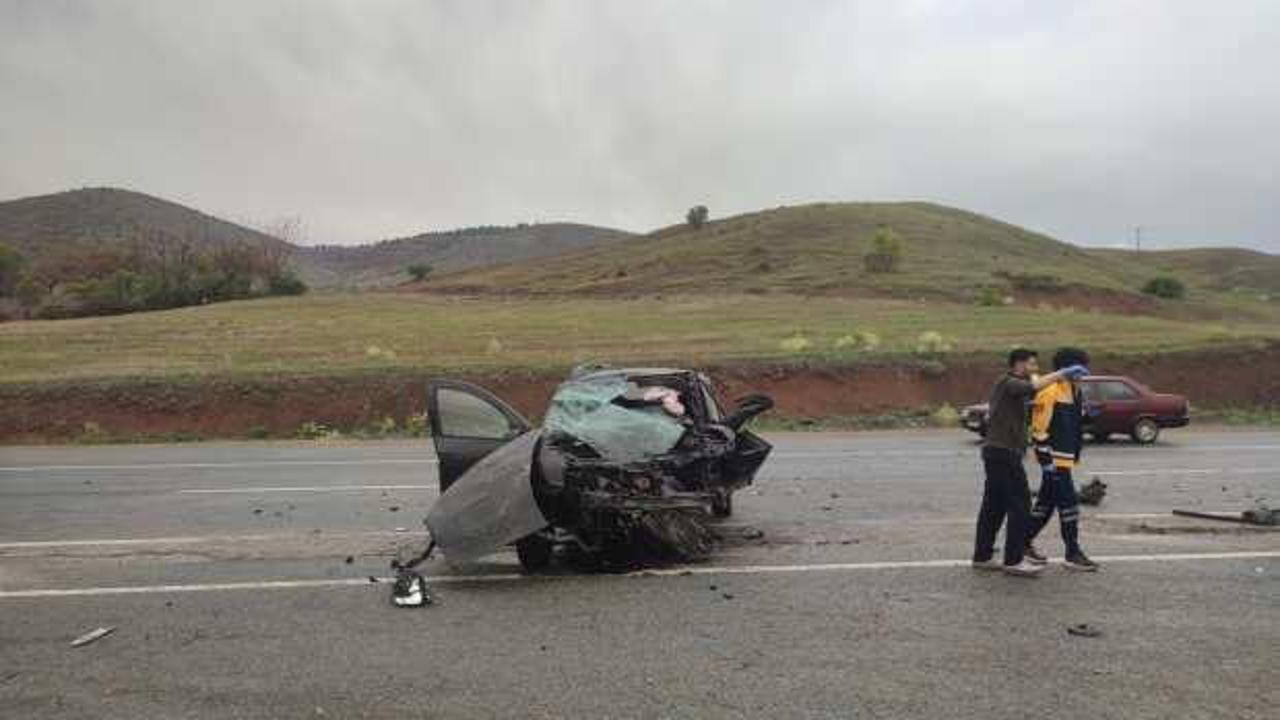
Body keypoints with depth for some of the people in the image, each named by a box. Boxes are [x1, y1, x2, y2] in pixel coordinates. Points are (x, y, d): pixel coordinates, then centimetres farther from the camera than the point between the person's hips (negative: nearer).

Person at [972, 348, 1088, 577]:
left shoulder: (1012, 386, 23)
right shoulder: (1009, 383, -9)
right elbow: (1034, 386, -29)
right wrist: (1061, 373, -25)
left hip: (996, 452, 10)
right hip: (1004, 453, -10)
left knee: (994, 506, 11)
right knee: (1020, 505, -8)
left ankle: (982, 556, 15)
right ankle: (1014, 560, -6)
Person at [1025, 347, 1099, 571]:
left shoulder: (1074, 391, 14)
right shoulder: (1050, 393, -16)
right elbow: (1039, 429, -18)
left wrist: (1076, 454, 22)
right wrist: (1045, 457, -20)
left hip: (1066, 458, 10)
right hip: (1054, 459, -10)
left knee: (1046, 503, 15)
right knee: (1068, 504, -6)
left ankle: (1025, 542, 25)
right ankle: (1073, 554, 1)